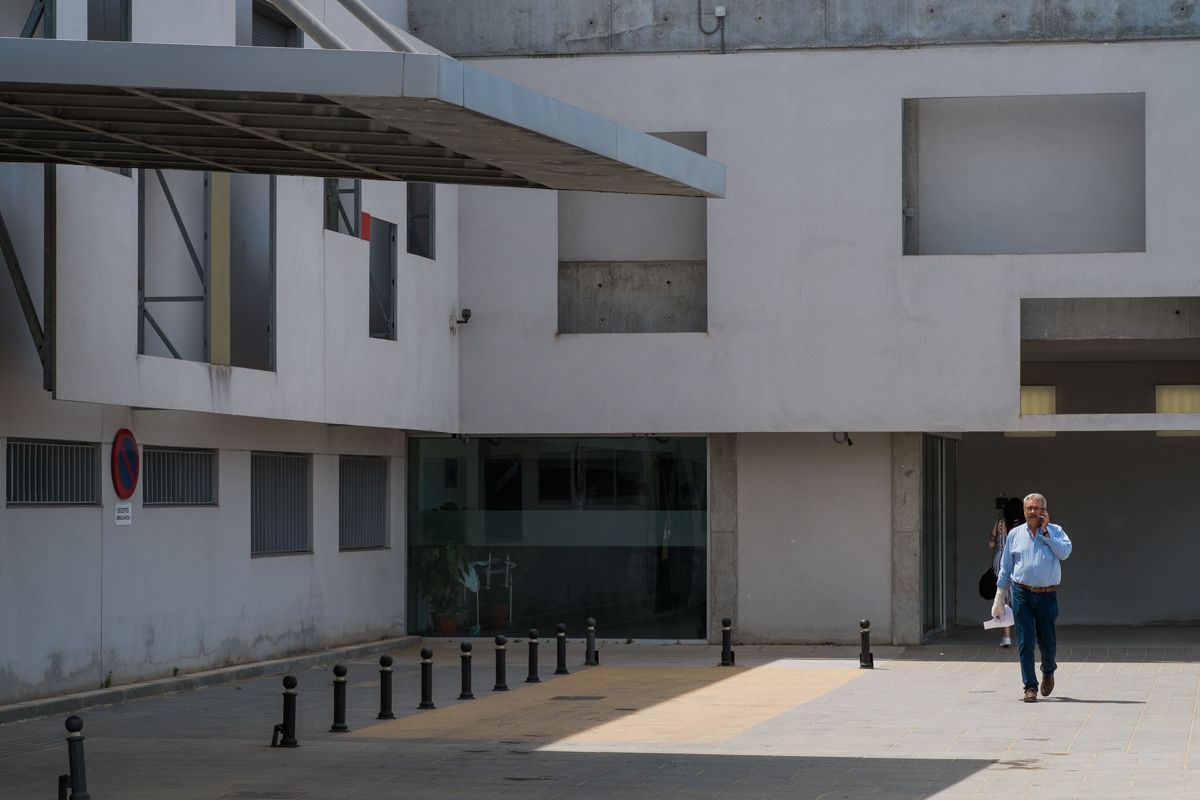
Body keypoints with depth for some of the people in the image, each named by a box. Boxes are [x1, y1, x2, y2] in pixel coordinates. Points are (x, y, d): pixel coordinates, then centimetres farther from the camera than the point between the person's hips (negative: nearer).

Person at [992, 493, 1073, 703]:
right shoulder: (1015, 534, 9)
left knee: (1047, 640, 5)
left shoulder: (1055, 532, 5)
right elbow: (1005, 568, 12)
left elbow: (1065, 552, -14)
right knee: (1025, 642, -4)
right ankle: (1030, 687, 1)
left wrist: (1045, 532, -12)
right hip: (1021, 593, 1)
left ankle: (1048, 671, 36)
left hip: (1047, 595, -1)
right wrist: (1000, 597, 10)